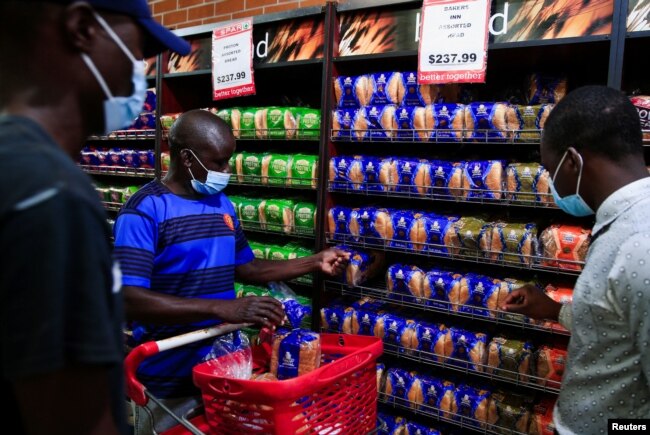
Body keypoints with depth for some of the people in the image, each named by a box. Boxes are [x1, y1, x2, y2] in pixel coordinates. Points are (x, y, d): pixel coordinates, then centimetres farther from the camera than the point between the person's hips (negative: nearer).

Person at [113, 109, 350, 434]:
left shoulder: (222, 203, 5)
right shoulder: (144, 211, -17)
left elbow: (245, 268, 14)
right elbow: (130, 301, -27)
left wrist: (314, 263, 6)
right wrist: (224, 308, -34)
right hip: (170, 381, -6)